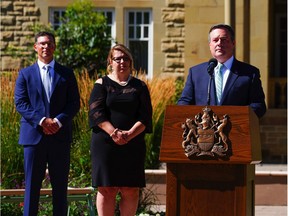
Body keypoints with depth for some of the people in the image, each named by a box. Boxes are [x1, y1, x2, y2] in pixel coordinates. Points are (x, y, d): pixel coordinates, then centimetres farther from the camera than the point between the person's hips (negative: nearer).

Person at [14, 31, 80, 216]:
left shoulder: (67, 74, 10)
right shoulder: (25, 74, 8)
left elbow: (74, 103, 3)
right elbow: (20, 103, -1)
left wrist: (58, 121, -14)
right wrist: (42, 121, -15)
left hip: (60, 135, 1)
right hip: (34, 136, -1)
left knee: (60, 185, 4)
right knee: (32, 184, 1)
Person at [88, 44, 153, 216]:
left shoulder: (139, 86, 11)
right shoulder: (102, 84, 7)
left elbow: (145, 116, 2)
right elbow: (96, 112, -5)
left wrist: (130, 134, -15)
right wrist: (114, 133, -18)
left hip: (133, 145, 2)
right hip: (105, 143, -1)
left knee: (131, 190, -1)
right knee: (107, 189, -3)